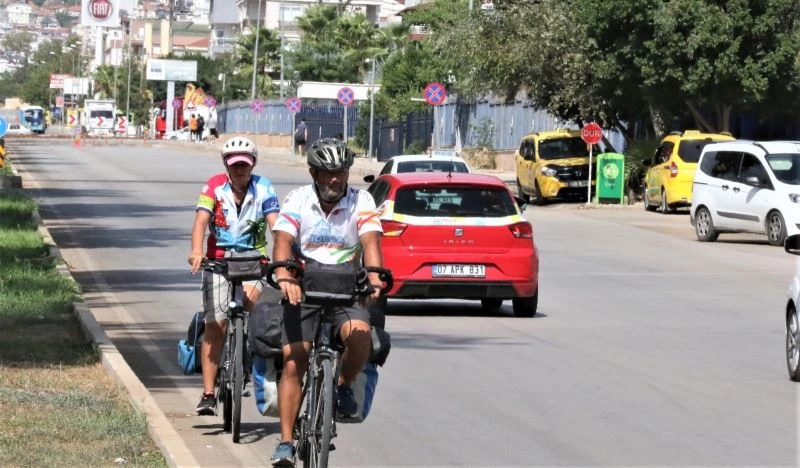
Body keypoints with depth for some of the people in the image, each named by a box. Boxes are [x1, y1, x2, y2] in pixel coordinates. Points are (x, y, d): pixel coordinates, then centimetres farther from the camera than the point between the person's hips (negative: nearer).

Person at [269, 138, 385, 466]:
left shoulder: (361, 202, -5)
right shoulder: (297, 200, -6)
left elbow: (371, 241, -19)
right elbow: (283, 241, -20)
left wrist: (375, 276, -40)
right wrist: (283, 275, -41)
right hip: (303, 291, 0)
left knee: (360, 336, -30)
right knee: (293, 364, -9)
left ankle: (343, 386, 1)